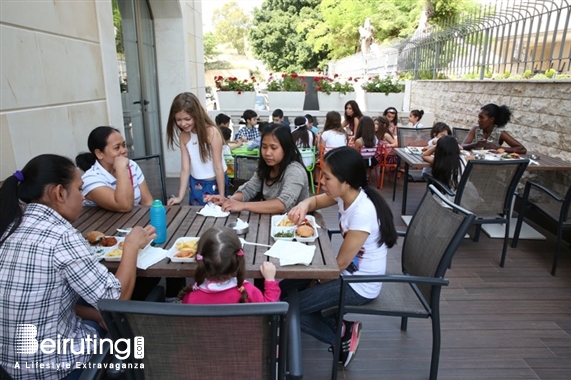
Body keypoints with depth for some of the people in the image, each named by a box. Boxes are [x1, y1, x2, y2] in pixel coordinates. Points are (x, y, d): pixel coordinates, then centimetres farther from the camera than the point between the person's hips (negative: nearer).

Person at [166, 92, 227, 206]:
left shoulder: (212, 132, -19)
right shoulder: (183, 136, -4)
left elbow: (218, 167, -18)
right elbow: (185, 168, -7)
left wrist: (222, 196, -15)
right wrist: (180, 196, -12)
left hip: (215, 183, -4)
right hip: (195, 184, 5)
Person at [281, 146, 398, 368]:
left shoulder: (363, 213, -31)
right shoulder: (346, 195, -7)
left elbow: (341, 262, -22)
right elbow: (316, 201, 12)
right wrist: (304, 205, -13)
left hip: (359, 285, -8)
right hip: (348, 272, 9)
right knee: (283, 291, 7)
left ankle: (344, 336, 8)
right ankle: (338, 324, 13)